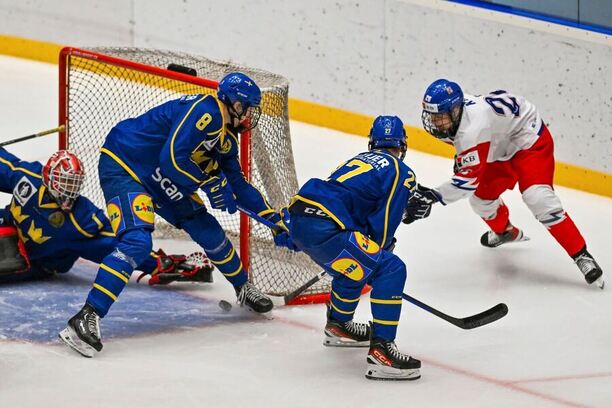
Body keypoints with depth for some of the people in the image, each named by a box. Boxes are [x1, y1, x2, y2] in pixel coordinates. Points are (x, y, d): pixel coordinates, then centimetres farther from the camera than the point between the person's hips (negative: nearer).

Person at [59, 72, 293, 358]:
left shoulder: (226, 136, 9)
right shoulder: (204, 111, -22)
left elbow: (238, 186, 18)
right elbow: (172, 158, -29)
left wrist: (274, 219, 15)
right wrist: (210, 183, -17)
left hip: (161, 179, 10)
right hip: (122, 164, -10)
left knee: (207, 229, 11)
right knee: (137, 241, -27)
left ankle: (244, 289, 34)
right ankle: (87, 317, -32)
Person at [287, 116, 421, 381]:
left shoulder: (359, 160, 30)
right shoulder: (401, 173, 6)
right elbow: (384, 225, 0)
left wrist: (372, 253, 36)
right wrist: (379, 253, 17)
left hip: (300, 220, 9)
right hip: (325, 229, -9)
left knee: (355, 265, 33)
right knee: (390, 270, -7)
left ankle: (338, 326, 50)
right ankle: (381, 350, -15)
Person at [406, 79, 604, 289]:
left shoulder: (473, 127, -38)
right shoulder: (450, 109, -12)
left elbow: (469, 179, -37)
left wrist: (433, 196, -44)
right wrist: (462, 157, 10)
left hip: (530, 138, -10)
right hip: (502, 146, 10)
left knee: (537, 197, -26)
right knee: (481, 197, 11)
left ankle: (581, 255, -18)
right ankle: (505, 232, 44)